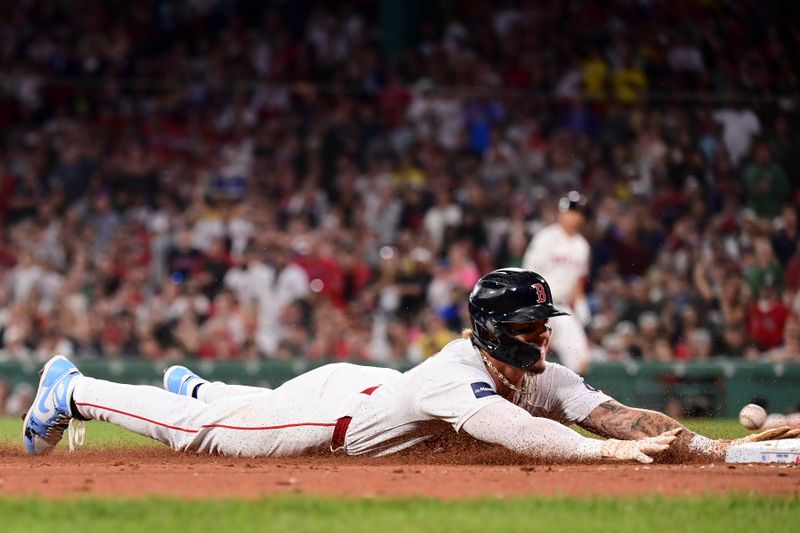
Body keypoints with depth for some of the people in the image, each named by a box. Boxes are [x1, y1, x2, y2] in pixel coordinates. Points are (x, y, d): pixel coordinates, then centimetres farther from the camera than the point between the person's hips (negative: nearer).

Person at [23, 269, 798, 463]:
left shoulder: (541, 377, -19)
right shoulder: (461, 376, -41)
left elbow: (614, 414, -26)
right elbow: (520, 437, -58)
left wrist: (717, 447, -37)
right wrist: (608, 451, -65)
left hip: (365, 390, 7)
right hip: (329, 409, -7)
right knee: (196, 429, 9)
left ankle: (193, 385, 61)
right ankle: (72, 390, 26)